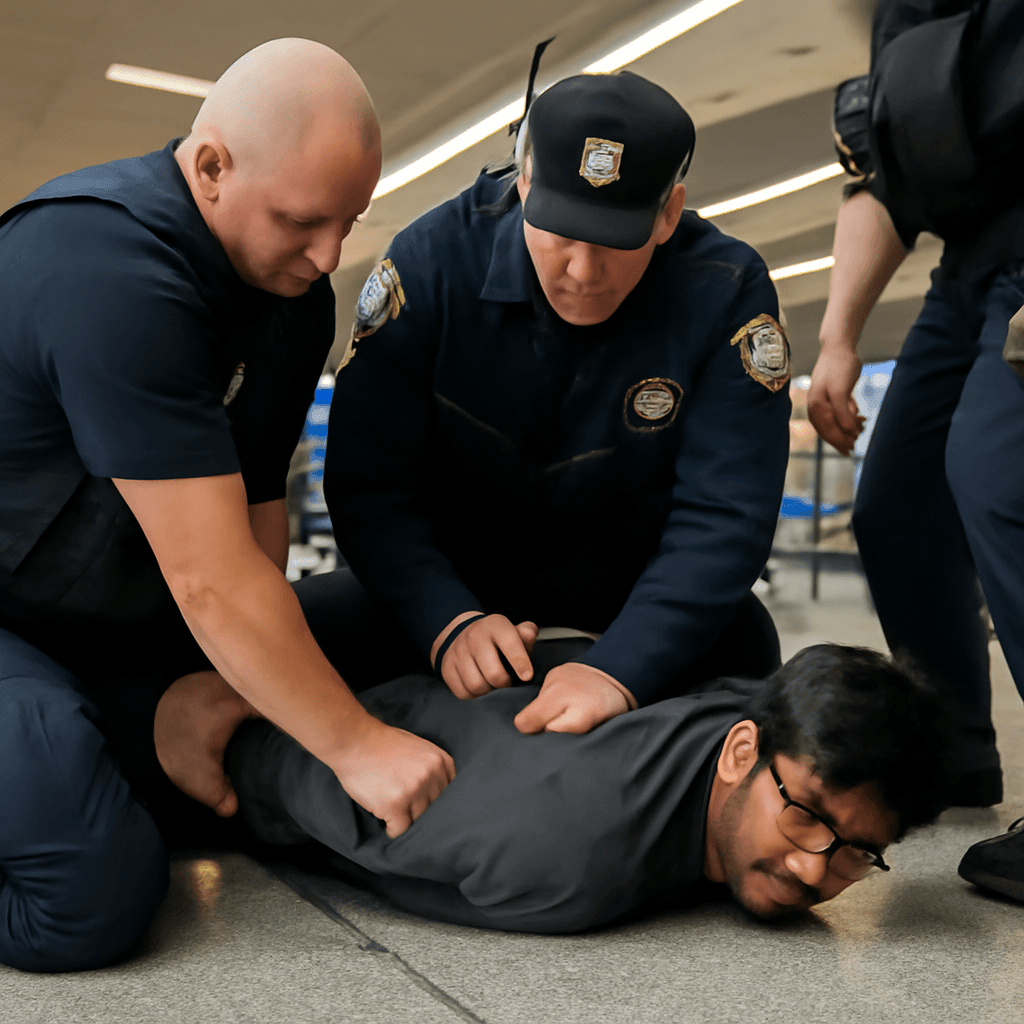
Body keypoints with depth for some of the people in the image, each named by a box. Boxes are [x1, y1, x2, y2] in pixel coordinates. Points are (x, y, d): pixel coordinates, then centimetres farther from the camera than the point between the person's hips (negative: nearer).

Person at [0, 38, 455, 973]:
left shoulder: (292, 289, -2)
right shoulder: (115, 273, -30)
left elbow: (255, 507, -1)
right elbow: (213, 580, -30)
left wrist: (216, 688, -8)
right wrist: (356, 745, -23)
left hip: (107, 616, 9)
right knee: (95, 896, -25)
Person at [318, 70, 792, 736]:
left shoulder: (727, 296, -21)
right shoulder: (432, 262, -19)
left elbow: (724, 516, -26)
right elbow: (368, 484, -19)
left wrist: (619, 672, -40)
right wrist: (449, 623, -35)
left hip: (640, 579, 0)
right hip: (455, 571, 1)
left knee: (740, 645, -25)